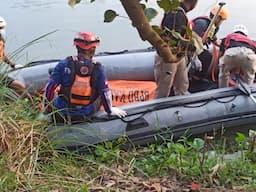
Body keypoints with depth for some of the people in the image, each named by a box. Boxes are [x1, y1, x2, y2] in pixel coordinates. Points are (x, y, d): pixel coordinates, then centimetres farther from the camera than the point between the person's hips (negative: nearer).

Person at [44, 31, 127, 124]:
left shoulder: (64, 64, -13)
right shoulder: (98, 68, -13)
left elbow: (50, 86, -11)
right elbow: (105, 93, -8)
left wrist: (47, 108, 1)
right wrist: (109, 110, 10)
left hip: (62, 113, 1)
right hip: (85, 115, 0)